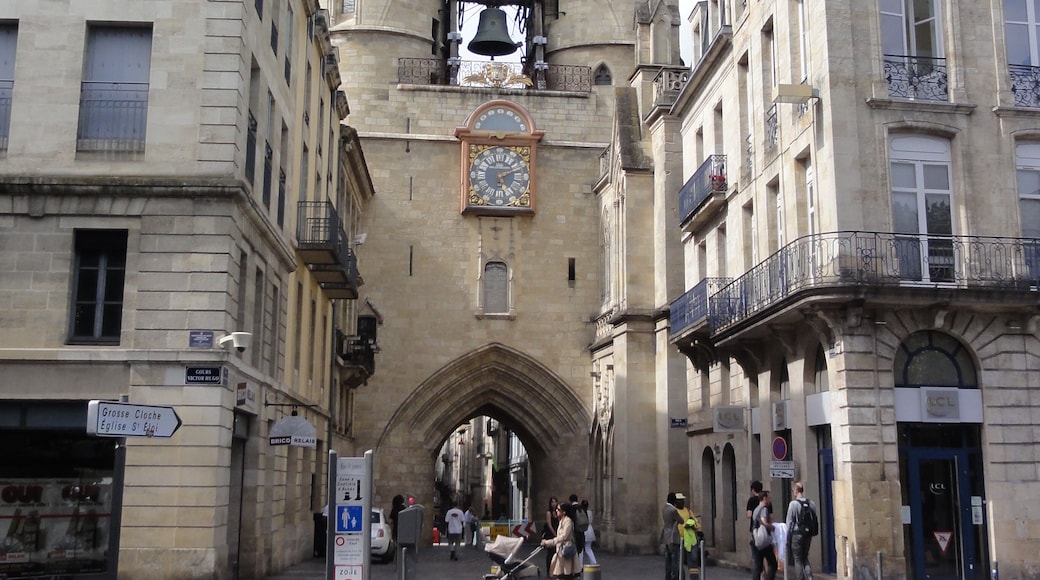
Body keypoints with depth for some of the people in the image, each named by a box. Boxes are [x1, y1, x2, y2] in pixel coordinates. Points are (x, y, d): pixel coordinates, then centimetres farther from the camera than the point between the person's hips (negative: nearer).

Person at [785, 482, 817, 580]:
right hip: (808, 535, 5)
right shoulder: (811, 504, 3)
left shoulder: (793, 503, -12)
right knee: (805, 558, 17)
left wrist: (787, 538, -3)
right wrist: (811, 534, 17)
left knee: (798, 560, 5)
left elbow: (789, 522, -10)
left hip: (797, 534, -5)